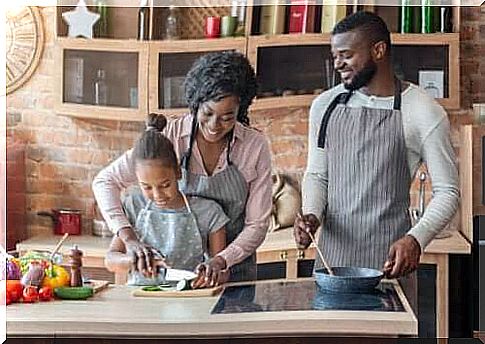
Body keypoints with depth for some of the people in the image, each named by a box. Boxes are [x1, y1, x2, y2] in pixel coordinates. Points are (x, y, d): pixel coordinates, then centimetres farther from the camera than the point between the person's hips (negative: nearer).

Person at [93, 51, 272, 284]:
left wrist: (222, 260, -18)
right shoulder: (170, 136, -8)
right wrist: (128, 237, -19)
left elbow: (256, 224, -2)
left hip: (234, 271, 0)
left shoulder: (255, 146, -5)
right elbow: (105, 181, -6)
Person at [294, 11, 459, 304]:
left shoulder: (424, 112, -7)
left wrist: (416, 239, -19)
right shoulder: (325, 105, 7)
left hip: (389, 260, -3)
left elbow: (447, 192, -4)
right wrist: (312, 216, -4)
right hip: (331, 256, 4)